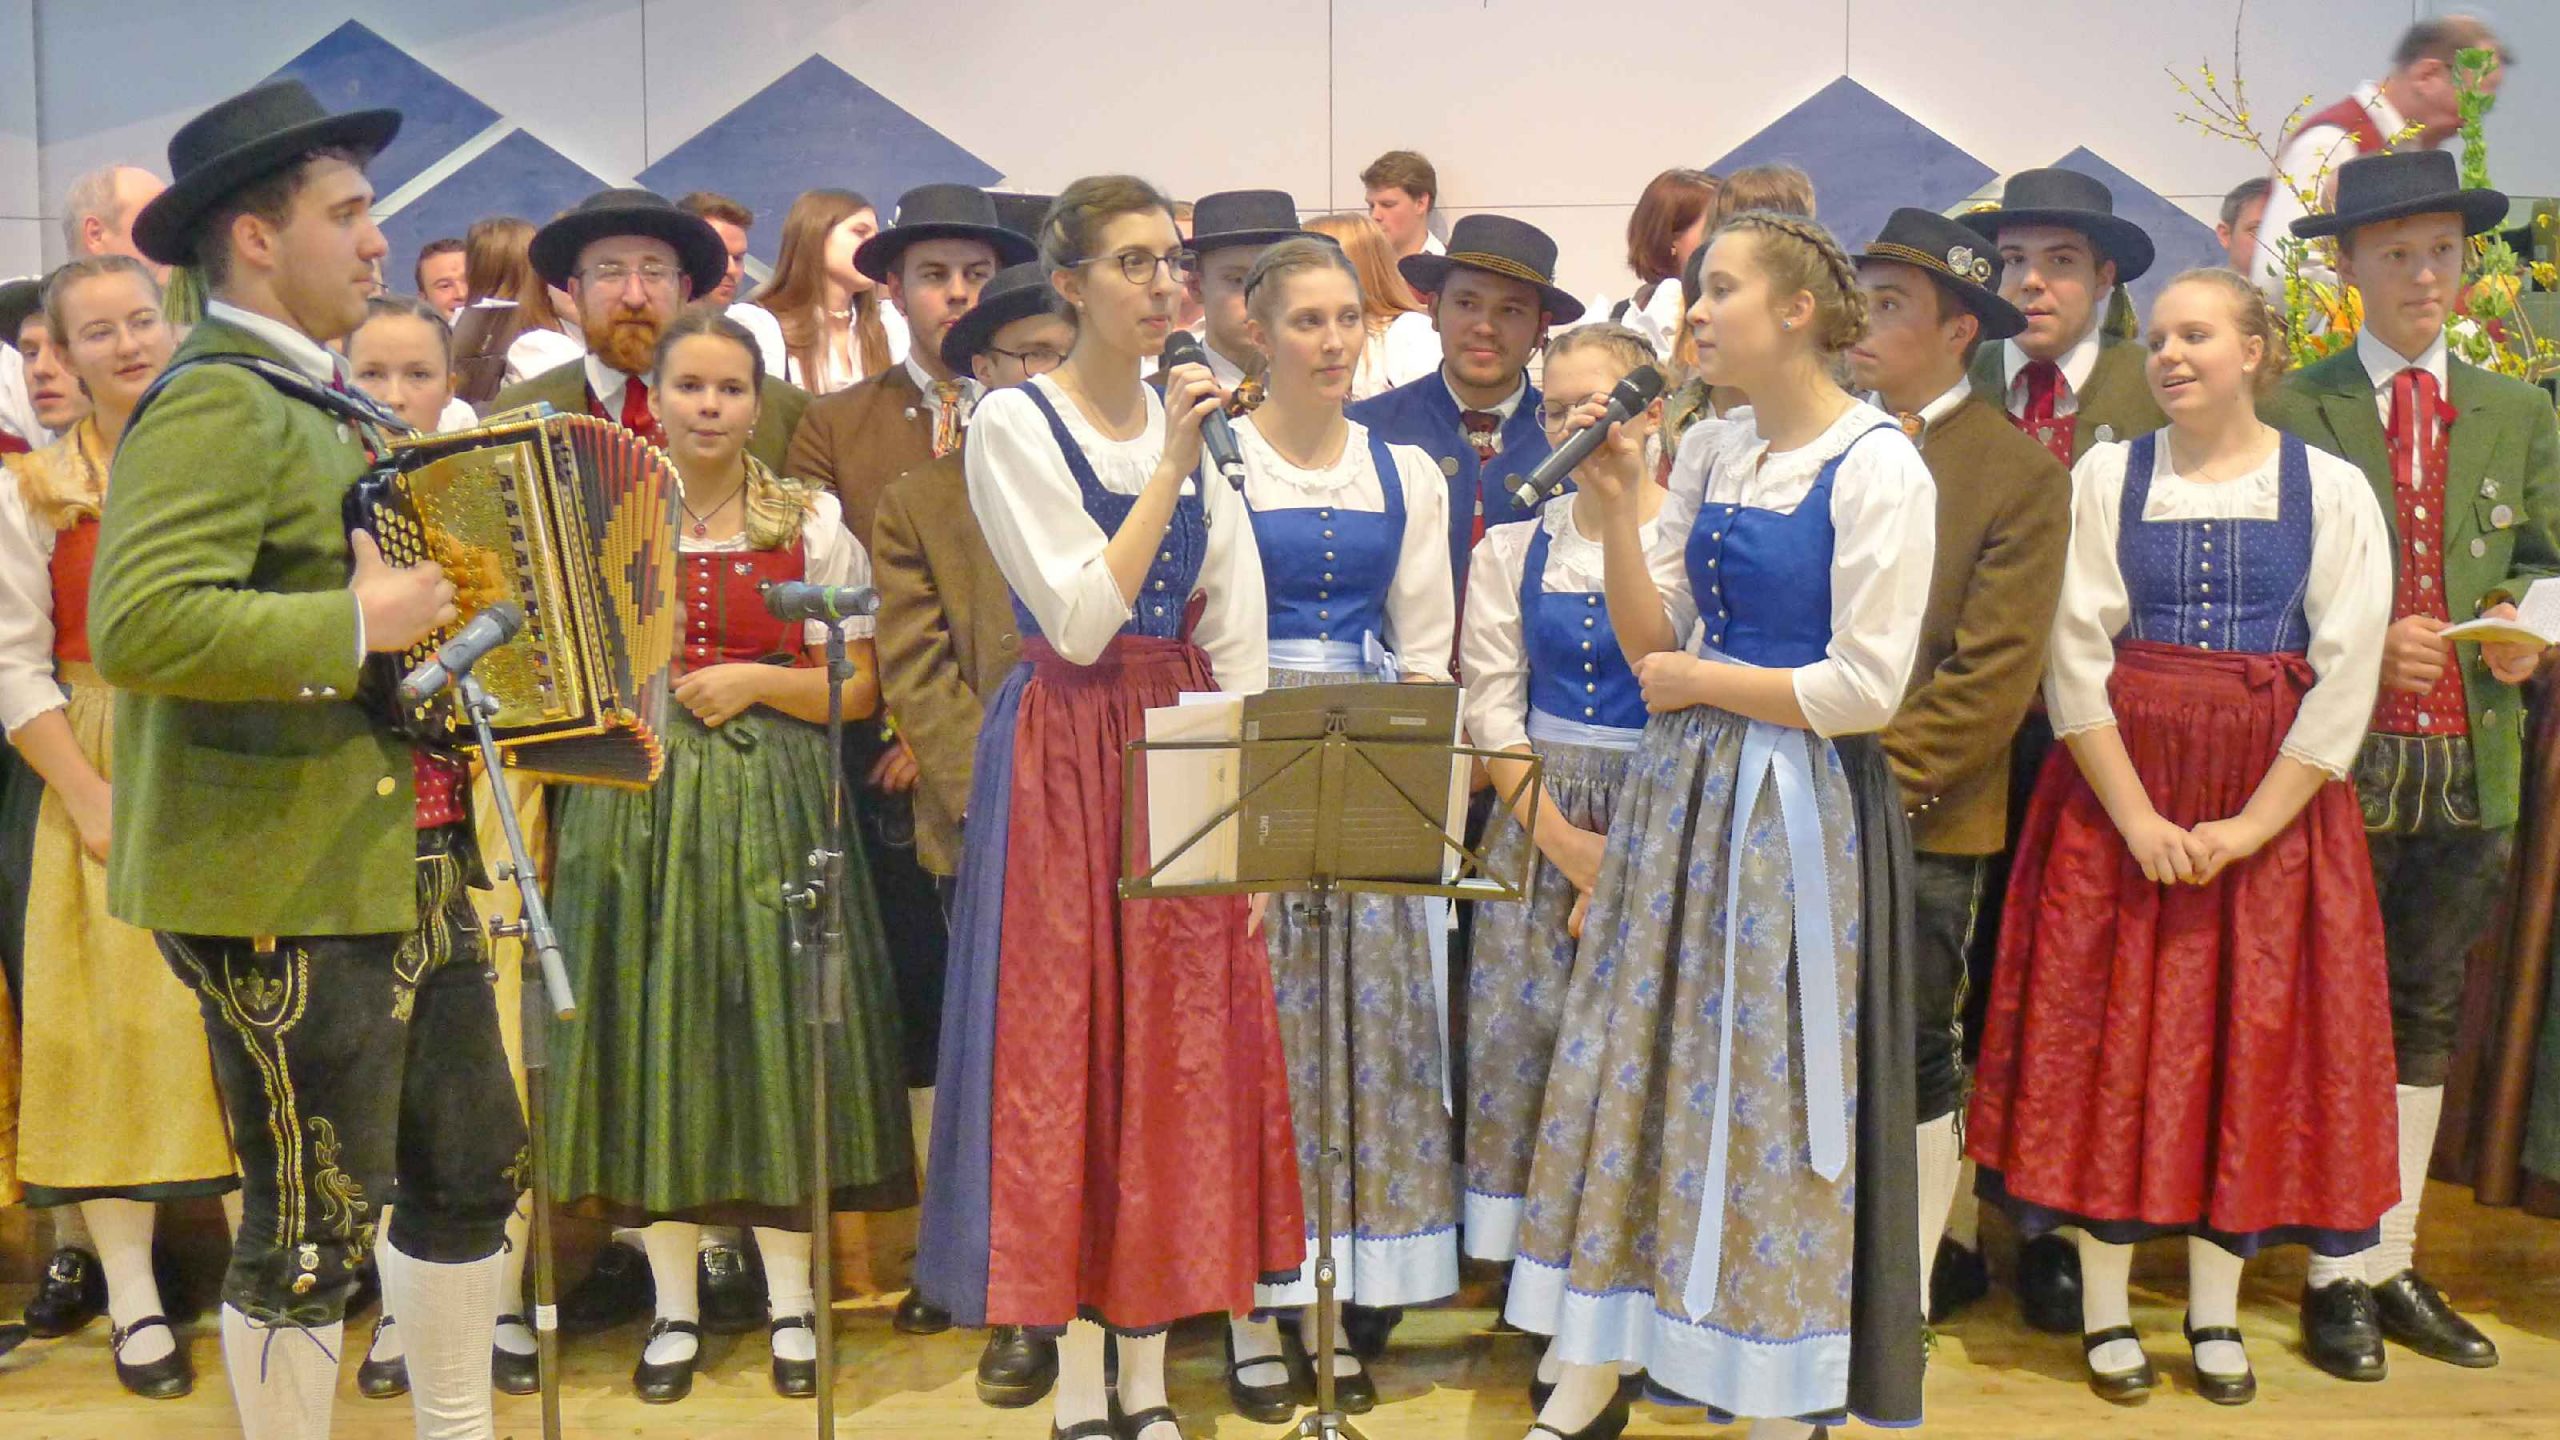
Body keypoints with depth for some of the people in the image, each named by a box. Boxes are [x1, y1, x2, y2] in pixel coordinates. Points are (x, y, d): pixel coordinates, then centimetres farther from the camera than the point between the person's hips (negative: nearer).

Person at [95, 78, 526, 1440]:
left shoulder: (328, 404, 17)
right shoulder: (213, 404, -14)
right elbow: (136, 624, -28)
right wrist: (356, 627, -24)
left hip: (405, 867, 10)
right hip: (286, 894, -10)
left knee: (471, 1167, 19)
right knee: (313, 1223, 2)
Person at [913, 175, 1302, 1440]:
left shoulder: (1196, 418, 10)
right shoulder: (1013, 425, -5)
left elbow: (1235, 634, 9)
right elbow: (1079, 621, -15)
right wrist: (1169, 472, -15)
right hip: (1064, 756, -5)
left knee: (1179, 1050, 6)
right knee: (1064, 1050, 0)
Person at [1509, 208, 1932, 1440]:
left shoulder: (1877, 469, -11)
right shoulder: (1708, 455, 9)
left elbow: (1865, 690, -17)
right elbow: (1649, 643, 6)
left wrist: (1697, 679, -8)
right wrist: (1615, 504, -5)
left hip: (1797, 804, -6)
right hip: (1681, 787, 7)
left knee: (1768, 1084, 2)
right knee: (1629, 1061, 8)